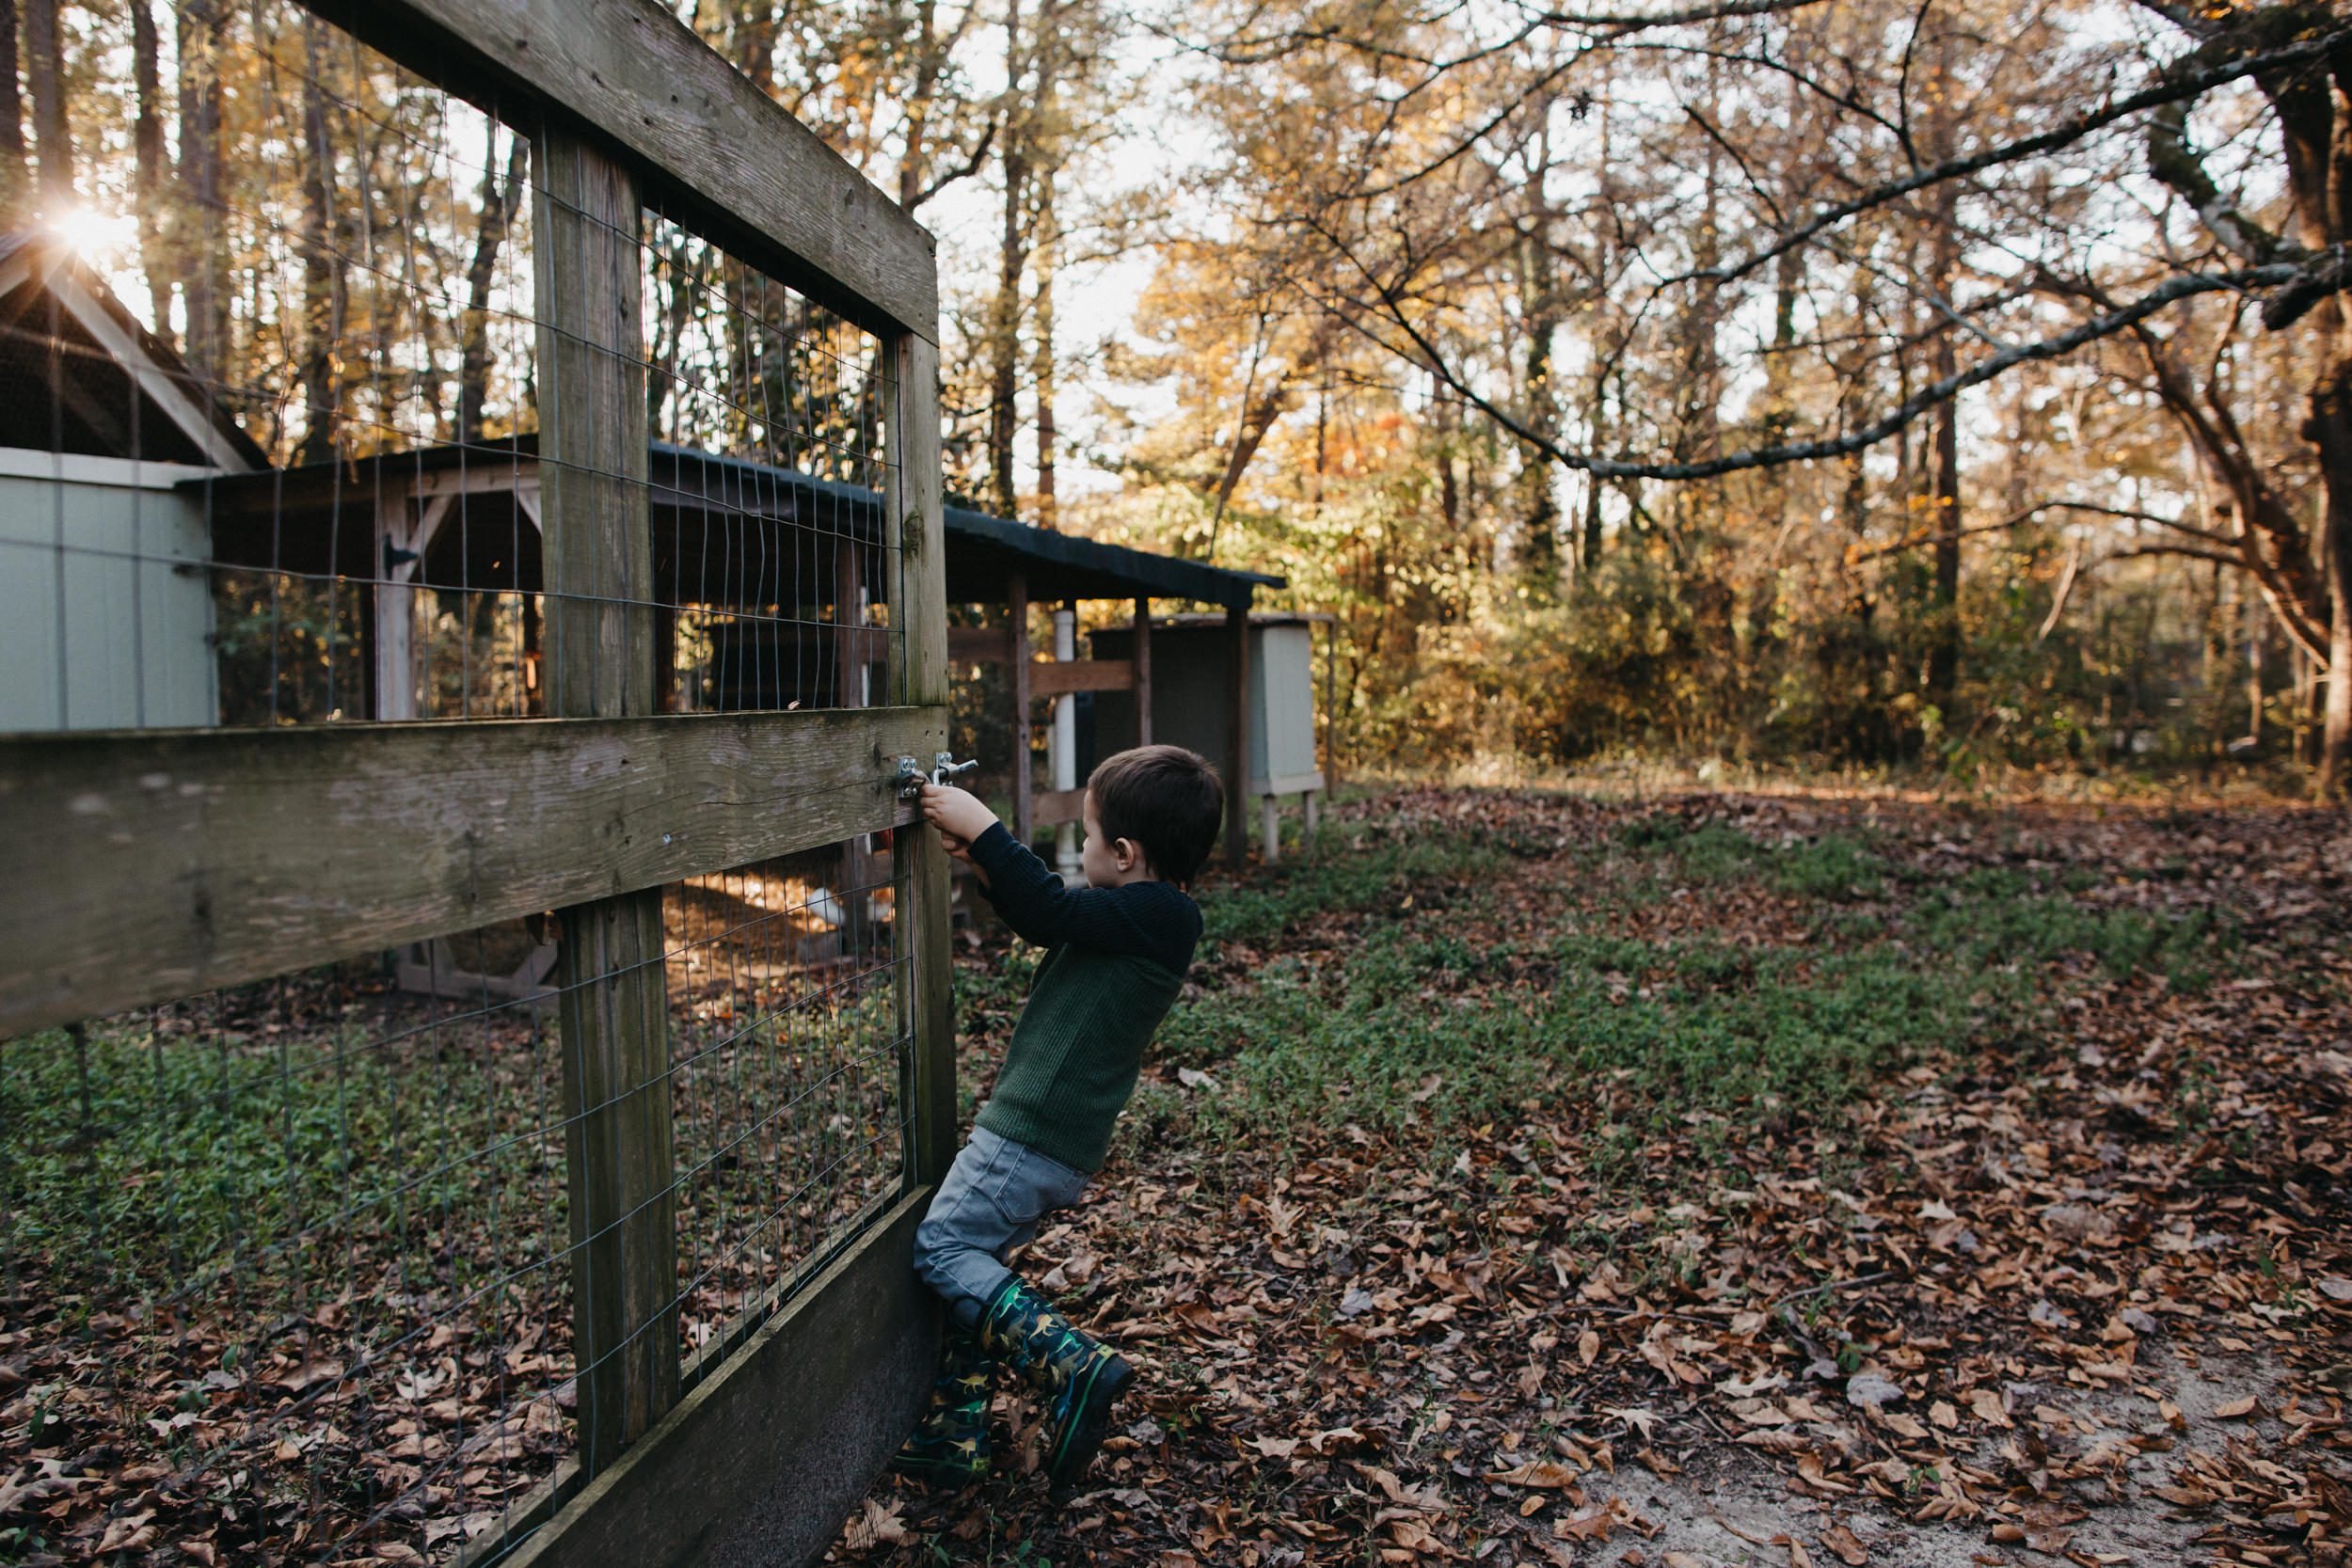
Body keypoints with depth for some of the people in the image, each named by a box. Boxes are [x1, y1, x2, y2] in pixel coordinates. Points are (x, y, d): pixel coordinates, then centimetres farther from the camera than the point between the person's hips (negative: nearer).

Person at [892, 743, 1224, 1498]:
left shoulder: (1149, 914, -18)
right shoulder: (1149, 918, 11)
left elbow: (1052, 912, -26)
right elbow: (1050, 918, 20)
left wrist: (981, 826, -19)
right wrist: (985, 864, 9)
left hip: (1032, 1136, -10)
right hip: (1064, 1145, 10)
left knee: (941, 1249, -2)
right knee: (973, 1258, 16)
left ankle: (1074, 1366, -10)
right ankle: (955, 1433, 21)